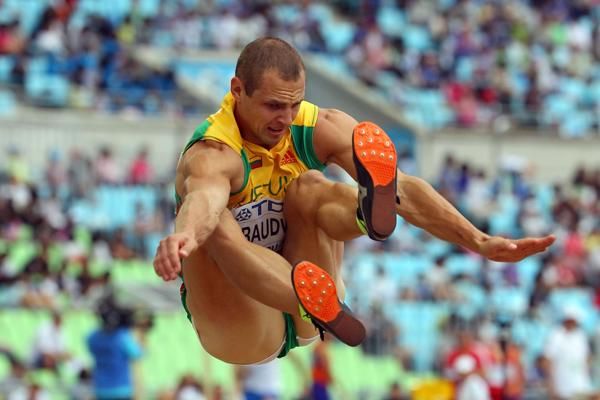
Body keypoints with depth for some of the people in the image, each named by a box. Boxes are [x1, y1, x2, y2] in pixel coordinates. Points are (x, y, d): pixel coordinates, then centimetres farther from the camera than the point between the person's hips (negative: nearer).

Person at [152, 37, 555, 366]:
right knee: (214, 223, -33)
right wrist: (182, 237, -73)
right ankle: (322, 306, -57)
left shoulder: (320, 128, -9)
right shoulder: (213, 154, -23)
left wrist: (480, 242, -33)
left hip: (303, 323, 4)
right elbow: (203, 201, -49)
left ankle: (370, 212, -56)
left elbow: (405, 189, -20)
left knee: (310, 187, -20)